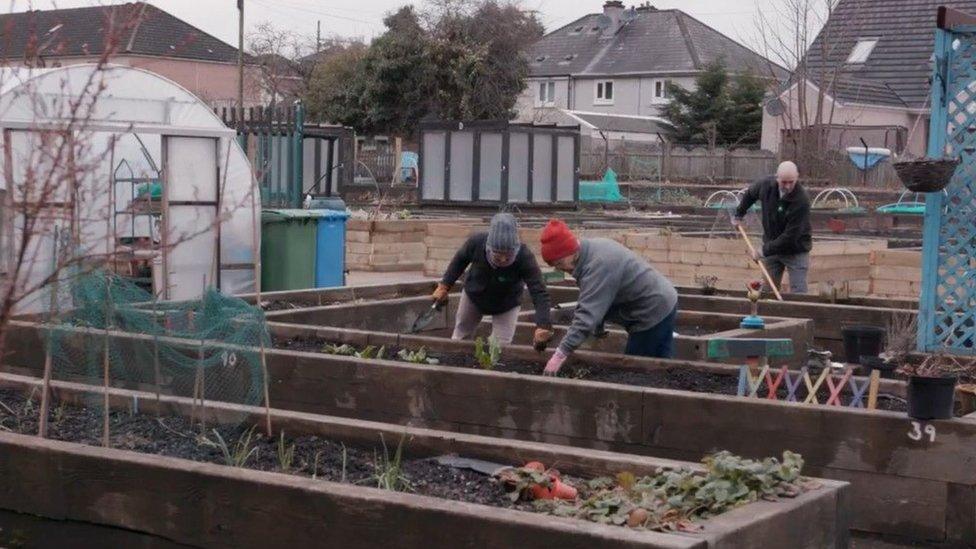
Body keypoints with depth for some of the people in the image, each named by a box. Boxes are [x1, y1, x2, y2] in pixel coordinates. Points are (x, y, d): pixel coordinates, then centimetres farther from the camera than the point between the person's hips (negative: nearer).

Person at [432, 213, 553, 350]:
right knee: (460, 335, 23)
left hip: (507, 304, -2)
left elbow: (539, 293, -47)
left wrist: (542, 326, -61)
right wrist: (444, 286, -14)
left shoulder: (525, 257, -43)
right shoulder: (476, 242, -37)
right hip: (473, 295, 2)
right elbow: (460, 260, -13)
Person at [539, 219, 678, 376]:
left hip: (653, 311, -10)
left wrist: (560, 354, -39)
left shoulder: (598, 265, -30)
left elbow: (587, 313, -36)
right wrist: (597, 327, 5)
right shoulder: (592, 248, 3)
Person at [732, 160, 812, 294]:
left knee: (798, 293, -7)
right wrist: (739, 214, 16)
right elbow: (749, 194, 14)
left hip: (796, 251, -5)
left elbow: (790, 236, -27)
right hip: (771, 246, 5)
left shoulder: (802, 200, -28)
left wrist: (766, 251, -24)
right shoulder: (766, 185, -13)